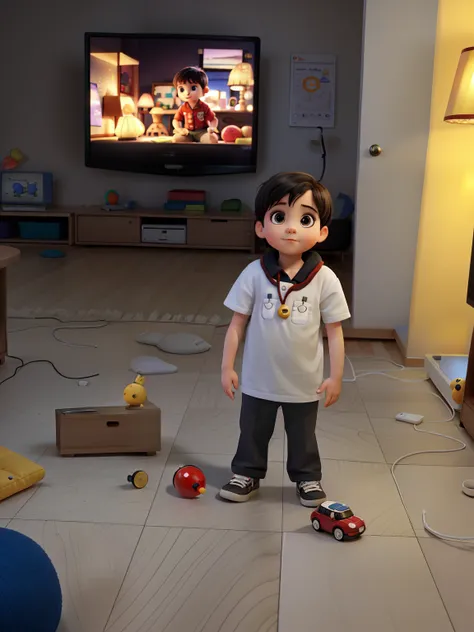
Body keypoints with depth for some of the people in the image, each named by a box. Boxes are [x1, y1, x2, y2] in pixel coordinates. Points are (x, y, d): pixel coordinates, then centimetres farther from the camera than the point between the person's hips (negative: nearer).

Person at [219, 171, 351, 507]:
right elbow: (237, 323, -6)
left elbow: (334, 330, -7)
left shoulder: (325, 279, -15)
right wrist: (227, 367, -5)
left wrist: (336, 376, -5)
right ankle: (247, 474, 42)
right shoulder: (254, 274, -14)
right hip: (259, 380, 1)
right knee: (252, 432, 20)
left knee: (303, 436, 21)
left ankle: (308, 478, 43)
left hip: (305, 382, 0)